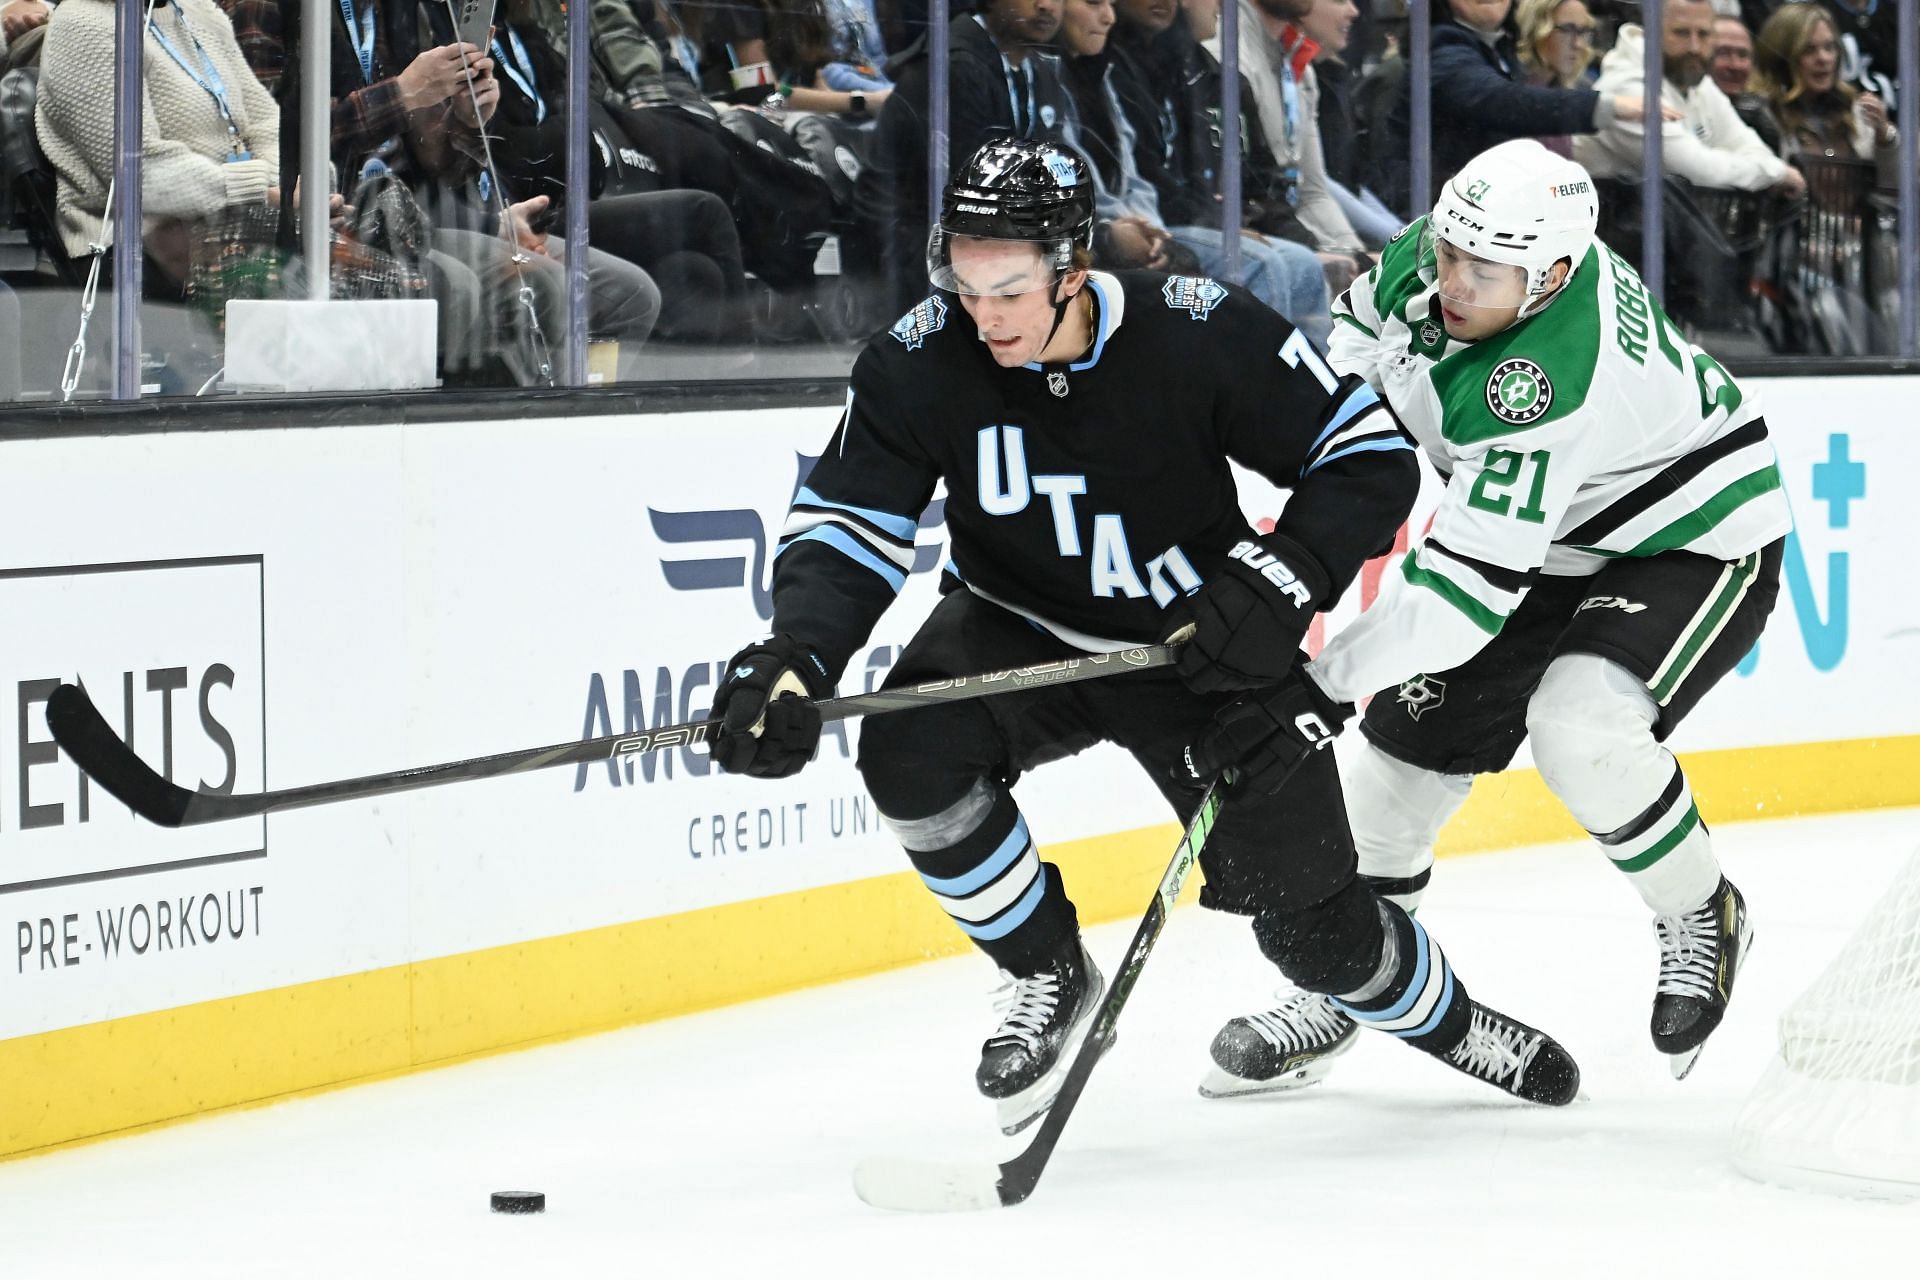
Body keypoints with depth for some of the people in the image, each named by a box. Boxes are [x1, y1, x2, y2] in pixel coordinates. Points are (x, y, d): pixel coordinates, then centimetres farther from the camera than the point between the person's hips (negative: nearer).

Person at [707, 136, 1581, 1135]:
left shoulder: (1198, 335, -25)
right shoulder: (918, 363, -20)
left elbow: (1372, 458, -17)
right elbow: (844, 527, -16)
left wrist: (1279, 583, -30)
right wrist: (793, 660, -34)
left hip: (1203, 648, -2)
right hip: (1020, 635, 2)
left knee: (1311, 922, -1)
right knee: (909, 751, -29)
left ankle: (1448, 1023, 35)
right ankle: (1048, 978, -5)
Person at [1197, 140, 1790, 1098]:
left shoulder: (1546, 376, -39)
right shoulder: (1425, 260, -16)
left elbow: (1472, 583, -41)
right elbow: (1361, 327, 8)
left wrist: (1321, 686, -41)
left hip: (1696, 541, -8)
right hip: (1556, 539, 9)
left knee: (1579, 727, -32)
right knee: (1409, 735, 3)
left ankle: (1701, 919, -5)